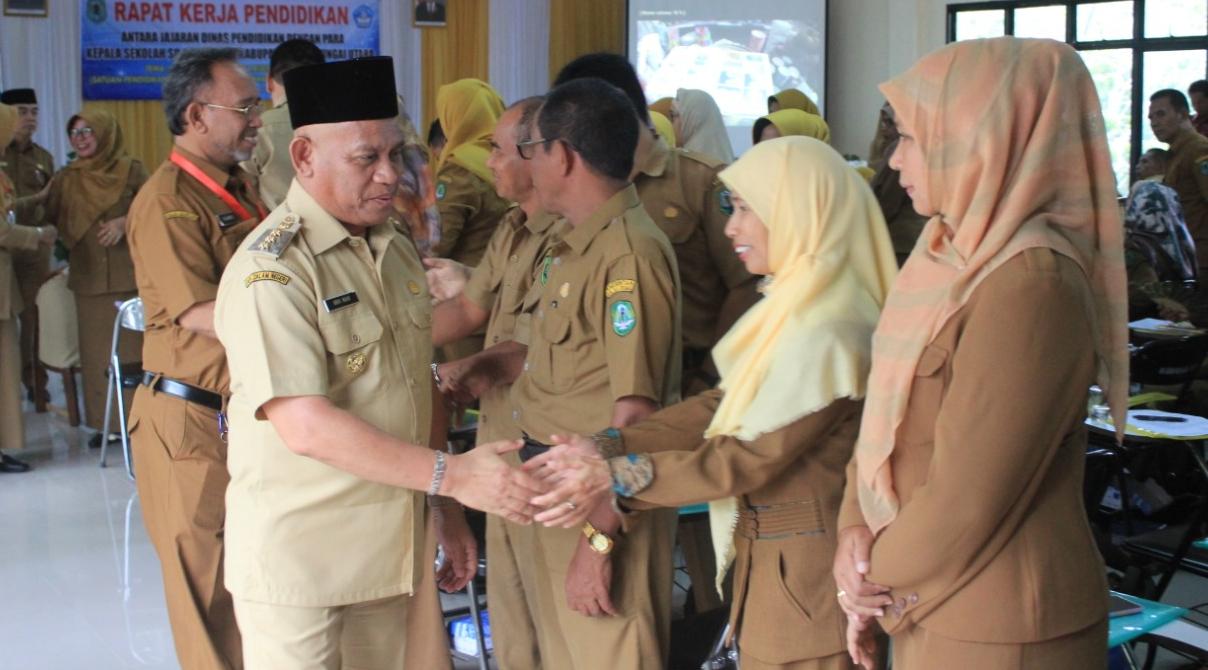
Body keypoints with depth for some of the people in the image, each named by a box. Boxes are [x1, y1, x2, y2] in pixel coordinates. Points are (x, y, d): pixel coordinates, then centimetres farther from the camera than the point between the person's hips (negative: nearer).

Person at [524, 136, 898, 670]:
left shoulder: (827, 331, -22)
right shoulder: (794, 306, 9)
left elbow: (748, 455, -23)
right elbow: (720, 407, 5)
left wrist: (616, 475, -25)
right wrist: (605, 446, -5)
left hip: (802, 569, -9)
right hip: (767, 552, 9)